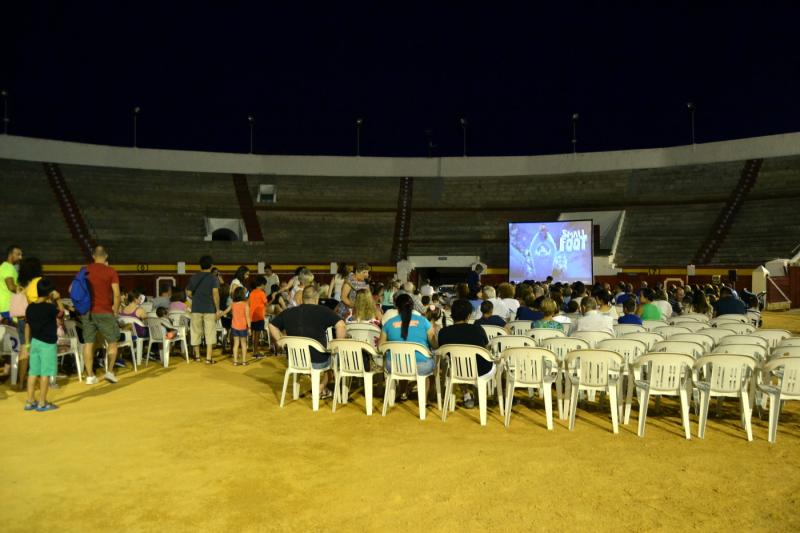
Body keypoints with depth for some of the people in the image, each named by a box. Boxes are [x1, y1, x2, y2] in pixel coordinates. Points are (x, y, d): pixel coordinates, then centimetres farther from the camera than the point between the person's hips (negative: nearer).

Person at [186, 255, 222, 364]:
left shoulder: (194, 278, 5)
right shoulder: (213, 278, -5)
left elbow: (189, 293, 7)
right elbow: (215, 293, -14)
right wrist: (218, 309, -10)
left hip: (196, 309, 3)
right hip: (209, 309, -3)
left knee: (196, 332, 14)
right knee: (210, 333, 0)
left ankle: (197, 356, 24)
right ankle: (208, 358, -4)